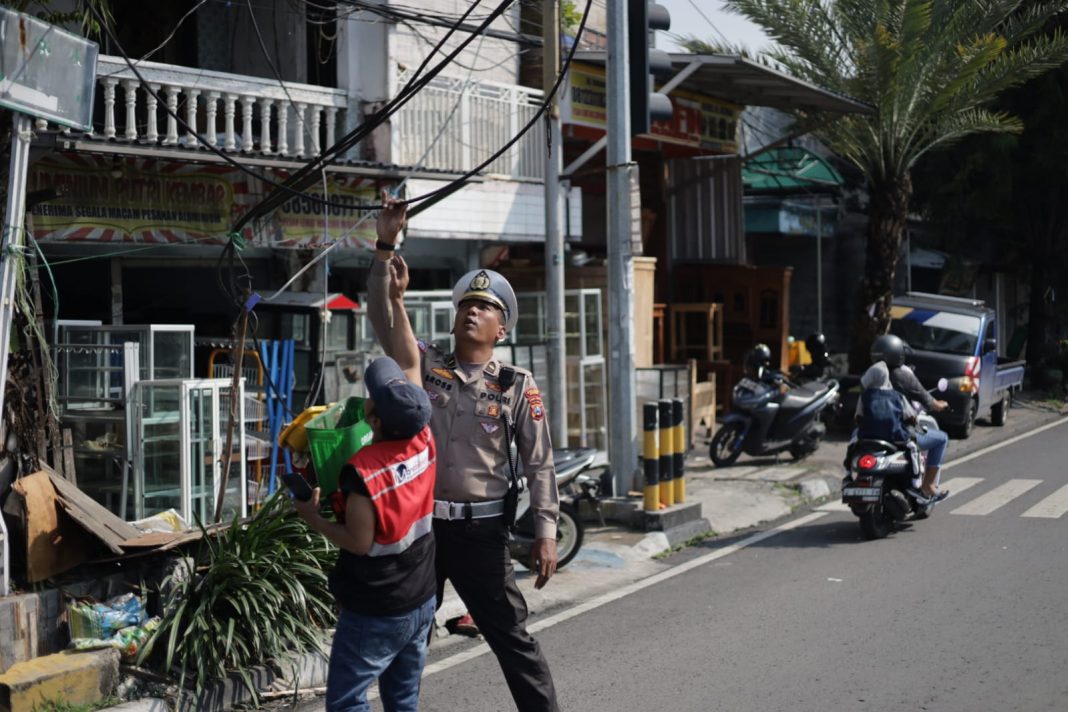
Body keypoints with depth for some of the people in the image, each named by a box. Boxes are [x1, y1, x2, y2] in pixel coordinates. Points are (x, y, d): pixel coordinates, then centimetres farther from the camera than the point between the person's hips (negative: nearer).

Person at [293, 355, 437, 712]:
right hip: (422, 601, 7)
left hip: (374, 612, -7)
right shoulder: (424, 442, -8)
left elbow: (359, 542, -19)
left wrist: (312, 517, -8)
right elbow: (411, 366, 4)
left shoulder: (364, 470, -26)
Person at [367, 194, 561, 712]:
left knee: (513, 639, 3)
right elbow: (383, 317, -7)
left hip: (481, 530, -3)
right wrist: (385, 247, -15)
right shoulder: (425, 365, 3)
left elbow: (539, 463, -4)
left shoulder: (518, 387, -3)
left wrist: (546, 532, -11)